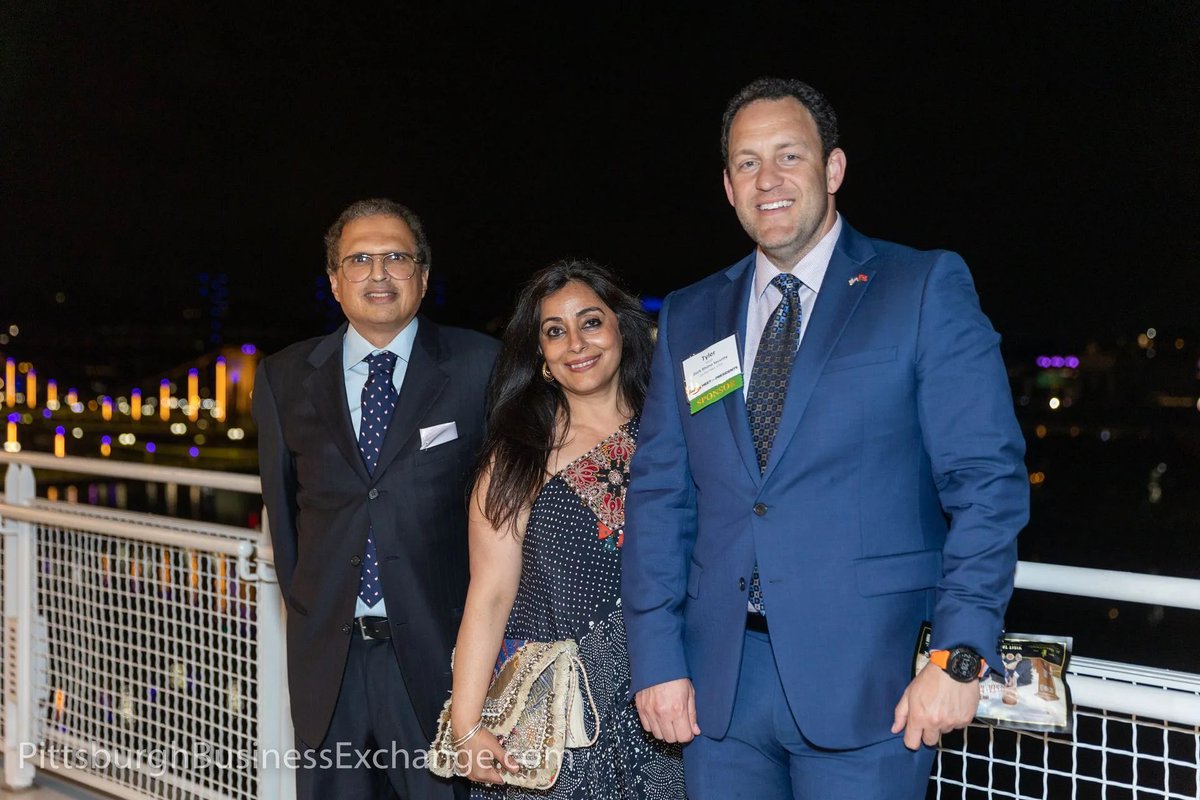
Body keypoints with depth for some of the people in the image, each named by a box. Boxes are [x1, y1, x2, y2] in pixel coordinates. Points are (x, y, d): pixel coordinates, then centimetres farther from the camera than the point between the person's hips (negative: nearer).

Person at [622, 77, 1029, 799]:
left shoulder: (926, 288, 0)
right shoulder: (688, 317, 12)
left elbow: (987, 478, -6)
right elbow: (659, 493, 9)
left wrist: (960, 654, -14)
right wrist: (658, 658, 1)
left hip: (867, 684, -3)